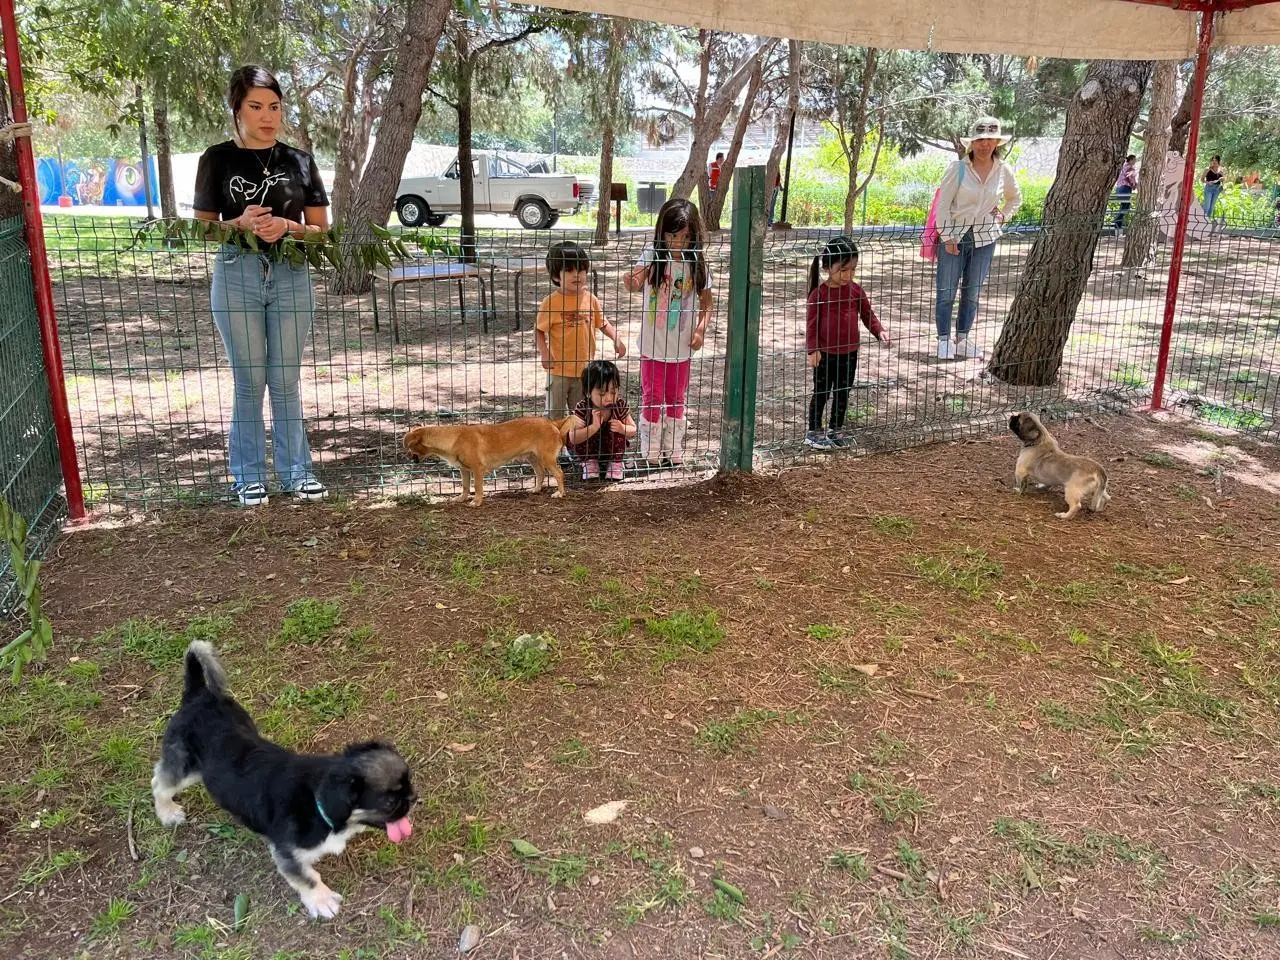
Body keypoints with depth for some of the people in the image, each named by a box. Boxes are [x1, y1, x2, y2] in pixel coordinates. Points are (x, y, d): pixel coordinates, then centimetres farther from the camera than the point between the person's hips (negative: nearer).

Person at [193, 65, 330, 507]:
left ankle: (296, 471, 17)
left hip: (292, 277, 1)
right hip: (237, 276, -1)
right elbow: (202, 228, 4)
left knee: (286, 382, 7)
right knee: (249, 383, 4)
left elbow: (321, 230, 8)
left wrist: (287, 227, -13)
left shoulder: (299, 161, 8)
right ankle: (249, 475, 15)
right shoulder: (217, 159, 3)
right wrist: (240, 225, -15)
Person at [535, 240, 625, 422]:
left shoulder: (590, 299, -1)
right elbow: (539, 331, -9)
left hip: (584, 369, 4)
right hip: (559, 370, -4)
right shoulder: (551, 301, -14)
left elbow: (603, 323, 11)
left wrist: (616, 338, -5)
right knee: (555, 416, 8)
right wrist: (544, 353, -24)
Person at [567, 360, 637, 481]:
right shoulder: (582, 408, -27)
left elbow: (633, 430, -10)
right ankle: (589, 461, -5)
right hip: (590, 449, -1)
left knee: (617, 431, -26)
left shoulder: (620, 406, -21)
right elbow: (573, 439, -34)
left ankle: (615, 462, -6)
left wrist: (622, 428, -35)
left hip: (611, 450, 1)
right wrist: (594, 427, -48)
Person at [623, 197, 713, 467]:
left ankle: (674, 451, 27)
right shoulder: (653, 256, -10)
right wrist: (632, 282, -44)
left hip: (682, 347, 2)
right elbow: (636, 282, -21)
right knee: (652, 399, 8)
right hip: (653, 345, -2)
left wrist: (701, 329, -10)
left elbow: (706, 301, 4)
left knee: (676, 400, 15)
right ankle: (651, 452, 21)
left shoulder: (696, 262, -4)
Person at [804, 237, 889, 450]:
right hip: (825, 353, -5)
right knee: (821, 393, 4)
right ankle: (814, 432, 14)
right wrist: (812, 350, -16)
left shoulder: (856, 291, 0)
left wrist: (879, 331, -12)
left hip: (849, 352, 5)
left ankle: (836, 429, 28)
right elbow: (812, 323, -11)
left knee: (843, 393, 14)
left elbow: (868, 314, 5)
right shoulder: (819, 293, -12)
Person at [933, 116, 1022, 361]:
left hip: (985, 239, 4)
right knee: (947, 291, -3)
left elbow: (1015, 198, 22)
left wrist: (1003, 215, 5)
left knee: (972, 292, 8)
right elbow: (943, 205, -9)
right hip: (954, 236, -3)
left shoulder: (1003, 170, 3)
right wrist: (947, 237, -13)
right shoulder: (958, 168, -9)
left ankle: (962, 340, 17)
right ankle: (944, 341, 7)